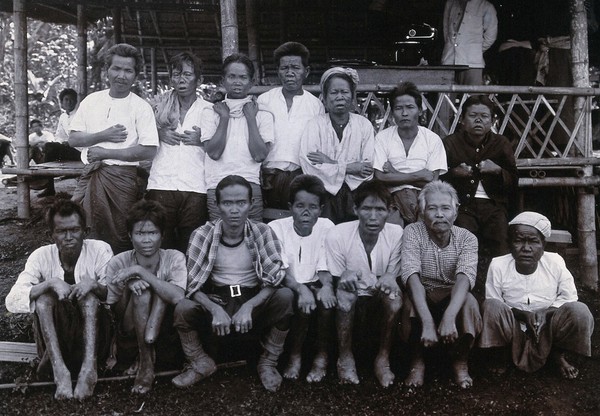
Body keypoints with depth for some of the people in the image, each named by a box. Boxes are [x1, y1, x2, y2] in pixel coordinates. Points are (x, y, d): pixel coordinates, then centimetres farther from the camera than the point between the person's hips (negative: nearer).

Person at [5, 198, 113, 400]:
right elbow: (12, 302, -16)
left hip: (93, 338, -1)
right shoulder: (42, 256, -6)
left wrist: (94, 284, -30)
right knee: (43, 294, -23)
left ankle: (89, 366, -36)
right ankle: (59, 370, -34)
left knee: (88, 293, -25)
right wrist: (50, 283, -31)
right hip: (55, 339, 1)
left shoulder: (100, 250, -8)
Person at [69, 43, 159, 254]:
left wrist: (104, 153, -11)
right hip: (90, 174, 4)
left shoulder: (141, 107, -4)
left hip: (122, 176, -4)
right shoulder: (91, 100, 8)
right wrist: (103, 136, -10)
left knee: (120, 239, 2)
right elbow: (73, 139, 8)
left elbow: (149, 151, -11)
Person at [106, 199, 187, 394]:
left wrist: (140, 271, -31)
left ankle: (146, 354, -23)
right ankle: (145, 363, -21)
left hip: (165, 329, -1)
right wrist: (127, 285, -28)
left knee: (160, 289, -26)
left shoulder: (174, 258, -13)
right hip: (130, 334, 1)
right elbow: (114, 316, -9)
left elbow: (178, 297, -33)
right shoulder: (118, 263, -11)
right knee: (140, 289, -27)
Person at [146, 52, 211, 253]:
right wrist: (159, 134, 2)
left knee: (190, 249, -1)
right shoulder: (161, 106, 15)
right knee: (159, 245, 0)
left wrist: (201, 140, -6)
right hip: (161, 185, 1)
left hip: (195, 188, -1)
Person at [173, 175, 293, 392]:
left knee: (285, 296, -28)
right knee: (182, 309, -28)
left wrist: (248, 307, -29)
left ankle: (268, 363, -3)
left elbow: (275, 279, -14)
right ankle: (200, 363, 4)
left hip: (253, 302, 0)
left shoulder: (262, 232, -9)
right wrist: (215, 309, -27)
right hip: (215, 301, 0)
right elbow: (193, 285, -9)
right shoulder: (202, 235, -9)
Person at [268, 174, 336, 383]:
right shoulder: (276, 228, -10)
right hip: (288, 287, -2)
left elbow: (325, 268, -6)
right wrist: (301, 288, -37)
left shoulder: (326, 227, -3)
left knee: (326, 299, -29)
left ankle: (322, 356, -8)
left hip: (314, 284, 2)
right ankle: (295, 356, -10)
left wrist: (327, 285, -30)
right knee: (301, 301, -32)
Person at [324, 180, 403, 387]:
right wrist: (345, 276, -36)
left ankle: (383, 359, -9)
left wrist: (389, 279, -32)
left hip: (379, 303, 1)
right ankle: (345, 358, -11)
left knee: (393, 293, -30)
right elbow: (335, 281, -12)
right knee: (345, 291, -33)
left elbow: (393, 276, -7)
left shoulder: (396, 234, -14)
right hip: (347, 306, -1)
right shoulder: (337, 235, -19)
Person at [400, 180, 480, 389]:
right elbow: (412, 276, -28)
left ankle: (460, 363, -6)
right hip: (422, 298, -1)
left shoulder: (467, 238, -11)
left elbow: (465, 277, -28)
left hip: (453, 298, 1)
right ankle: (416, 362, -10)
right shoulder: (413, 232, -14)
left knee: (469, 301, -30)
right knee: (411, 301, -33)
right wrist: (427, 322, -42)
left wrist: (449, 316, -47)